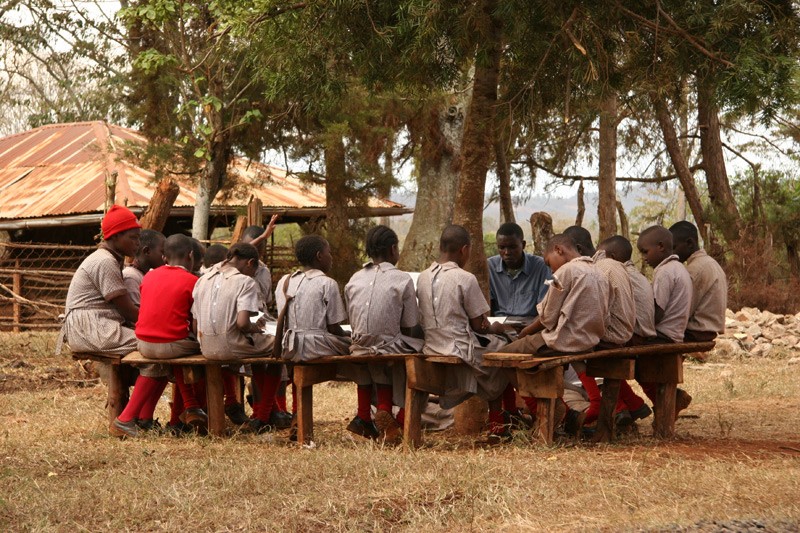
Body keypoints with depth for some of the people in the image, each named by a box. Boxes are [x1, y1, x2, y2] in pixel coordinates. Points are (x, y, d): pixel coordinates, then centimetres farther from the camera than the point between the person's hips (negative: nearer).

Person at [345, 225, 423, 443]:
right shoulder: (402, 280, -6)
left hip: (361, 349, 6)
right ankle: (399, 423, 8)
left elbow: (354, 325, 12)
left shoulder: (354, 280, 8)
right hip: (390, 348, -6)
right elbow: (410, 328, -3)